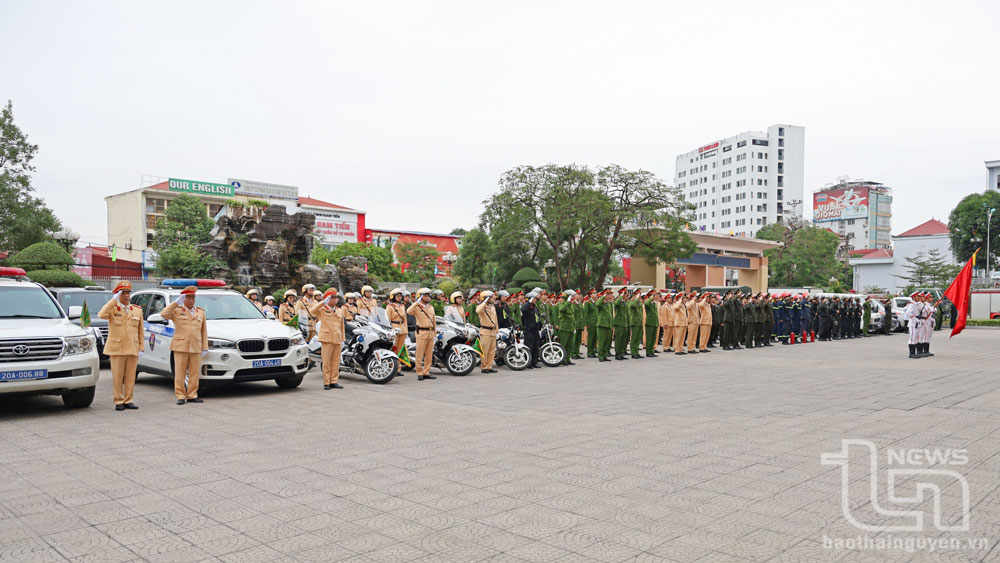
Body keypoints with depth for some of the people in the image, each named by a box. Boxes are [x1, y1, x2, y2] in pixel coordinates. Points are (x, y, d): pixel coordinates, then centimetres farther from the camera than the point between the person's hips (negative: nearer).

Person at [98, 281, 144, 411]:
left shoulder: (137, 310, 11)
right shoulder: (112, 309, 3)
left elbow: (140, 332, 10)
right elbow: (101, 315, -22)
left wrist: (141, 349, 4)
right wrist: (114, 300, -19)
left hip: (132, 349, 3)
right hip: (116, 349, -3)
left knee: (130, 376, 5)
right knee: (117, 377, 1)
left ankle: (128, 400, 13)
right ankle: (118, 401, 9)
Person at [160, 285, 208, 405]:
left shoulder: (201, 312, 15)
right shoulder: (176, 311, 6)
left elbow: (204, 332, 12)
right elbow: (163, 314, -14)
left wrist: (205, 348, 6)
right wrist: (176, 302, -13)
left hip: (196, 348, 3)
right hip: (180, 347, -3)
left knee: (194, 373, 3)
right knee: (180, 373, -1)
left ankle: (192, 396, 10)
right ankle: (180, 396, 5)